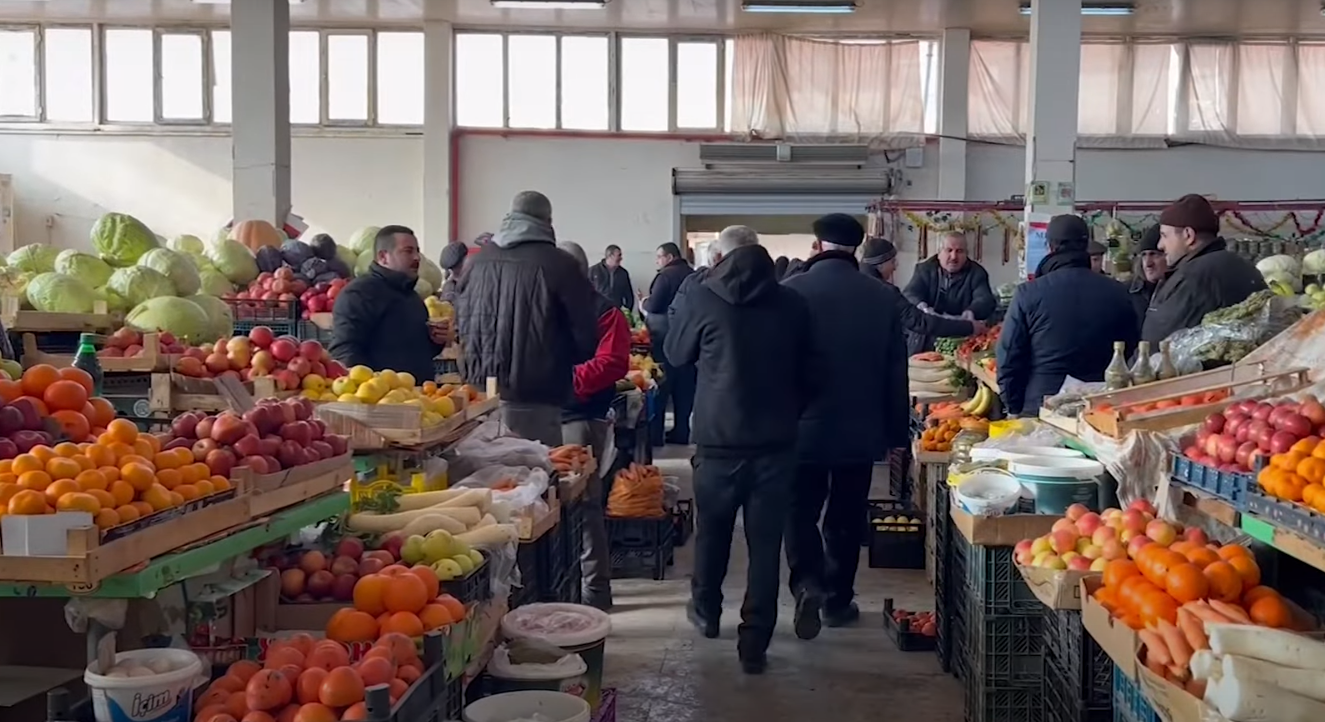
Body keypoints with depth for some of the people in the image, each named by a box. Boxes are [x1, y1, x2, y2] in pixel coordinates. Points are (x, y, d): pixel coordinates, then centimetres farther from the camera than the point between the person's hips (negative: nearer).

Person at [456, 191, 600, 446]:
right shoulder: (559, 265, -9)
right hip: (533, 397, -6)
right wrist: (561, 359, 14)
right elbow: (585, 334, -6)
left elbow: (460, 322, 16)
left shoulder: (477, 261, 7)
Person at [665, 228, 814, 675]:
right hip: (777, 442, 1)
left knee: (712, 531, 20)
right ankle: (754, 644, 8)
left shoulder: (702, 298, -7)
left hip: (719, 440, -1)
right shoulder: (792, 303, 0)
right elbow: (807, 373, 10)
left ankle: (706, 612, 39)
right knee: (765, 543, 6)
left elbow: (677, 355, 9)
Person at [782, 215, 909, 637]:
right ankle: (838, 600, 22)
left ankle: (808, 584, -9)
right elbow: (896, 372, 2)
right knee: (846, 517, 15)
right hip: (861, 429, 2)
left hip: (802, 426, -2)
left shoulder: (792, 291, -11)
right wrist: (897, 431, 11)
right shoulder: (882, 297, -4)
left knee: (801, 511, 12)